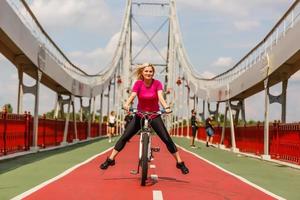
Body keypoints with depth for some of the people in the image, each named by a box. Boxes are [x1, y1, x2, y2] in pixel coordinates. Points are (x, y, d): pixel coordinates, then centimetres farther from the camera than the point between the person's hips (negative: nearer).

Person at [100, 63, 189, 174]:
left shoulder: (157, 83, -11)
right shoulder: (138, 83, -10)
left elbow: (160, 96, -26)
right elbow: (132, 95, -26)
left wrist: (166, 107, -46)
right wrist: (126, 104, -47)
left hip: (154, 115, -1)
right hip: (140, 115, 1)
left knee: (167, 139, -7)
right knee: (125, 137, -6)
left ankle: (180, 163, 2)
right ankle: (110, 159, 3)